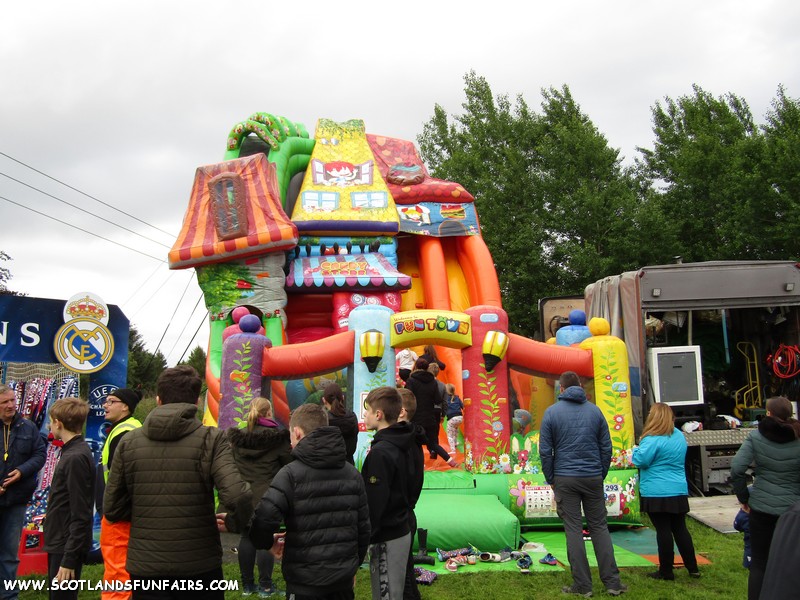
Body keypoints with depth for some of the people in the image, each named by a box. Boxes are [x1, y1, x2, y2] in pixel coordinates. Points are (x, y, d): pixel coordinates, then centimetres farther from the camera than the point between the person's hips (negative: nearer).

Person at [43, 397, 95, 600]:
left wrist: (69, 560, -21)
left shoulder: (76, 458, -20)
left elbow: (81, 516, -22)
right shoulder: (73, 452, 9)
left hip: (67, 549, -10)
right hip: (59, 545, 10)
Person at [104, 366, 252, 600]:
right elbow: (238, 497, -22)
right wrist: (235, 523, -2)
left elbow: (112, 509, 3)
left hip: (145, 566, 2)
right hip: (200, 565, -1)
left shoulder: (128, 442, -1)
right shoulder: (211, 439, -10)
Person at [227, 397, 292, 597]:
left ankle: (247, 585, 19)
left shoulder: (237, 437, 4)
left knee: (247, 537, 12)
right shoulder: (278, 437, -8)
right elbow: (289, 464, -6)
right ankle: (265, 586, 8)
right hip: (269, 495, -4)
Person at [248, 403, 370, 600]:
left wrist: (267, 542, -1)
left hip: (306, 583, -5)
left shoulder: (291, 474, -13)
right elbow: (363, 527, 6)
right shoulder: (352, 473, 3)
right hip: (344, 577, 5)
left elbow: (263, 520, -22)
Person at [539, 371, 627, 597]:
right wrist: (601, 475, 13)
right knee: (599, 526, 11)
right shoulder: (595, 410, 4)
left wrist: (551, 479, 5)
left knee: (573, 529, 3)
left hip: (565, 479, -2)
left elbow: (545, 450, -4)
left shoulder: (552, 412, -3)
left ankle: (582, 585, 6)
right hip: (593, 477, 2)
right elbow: (606, 447, 5)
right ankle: (612, 582, 12)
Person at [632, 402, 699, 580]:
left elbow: (641, 460, -19)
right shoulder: (679, 436, 11)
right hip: (679, 491, 7)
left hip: (657, 494, -7)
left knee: (663, 531, 0)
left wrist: (636, 450, 1)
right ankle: (692, 568, 21)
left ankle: (666, 571, 8)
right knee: (680, 529, 15)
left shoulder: (653, 439, -17)